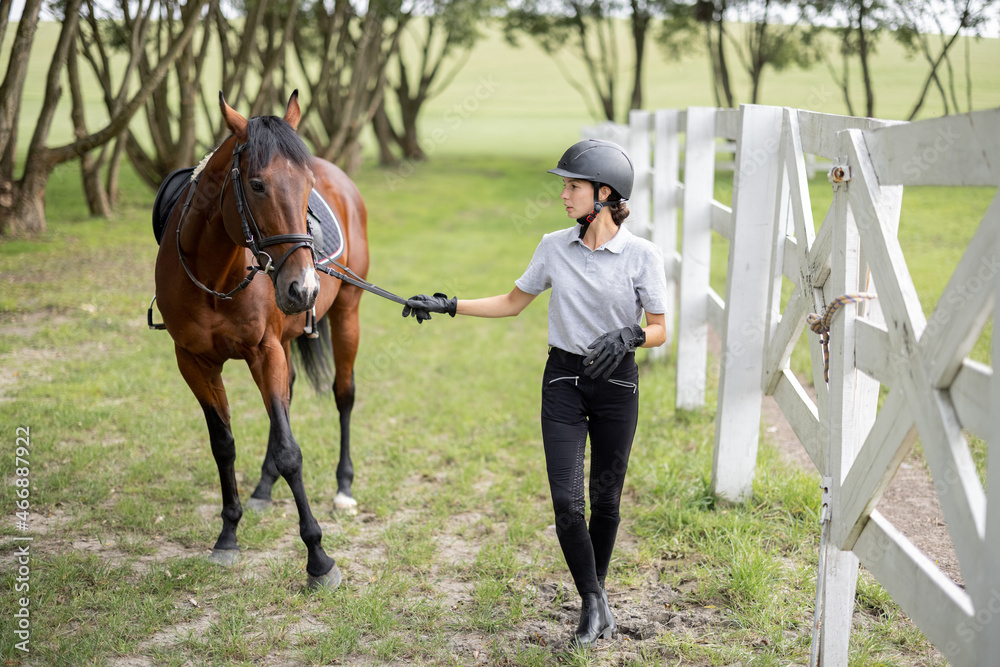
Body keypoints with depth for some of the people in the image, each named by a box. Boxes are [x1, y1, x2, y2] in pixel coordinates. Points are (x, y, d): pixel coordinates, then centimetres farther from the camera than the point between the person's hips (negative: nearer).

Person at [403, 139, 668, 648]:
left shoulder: (642, 255, -9)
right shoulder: (554, 247, 1)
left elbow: (660, 330, -5)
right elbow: (512, 303, 12)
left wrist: (628, 337, -26)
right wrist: (446, 306, 5)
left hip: (616, 382, -2)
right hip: (564, 380, 2)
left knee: (606, 498, 8)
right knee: (566, 500, -7)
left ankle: (599, 587, 32)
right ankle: (593, 602, 8)